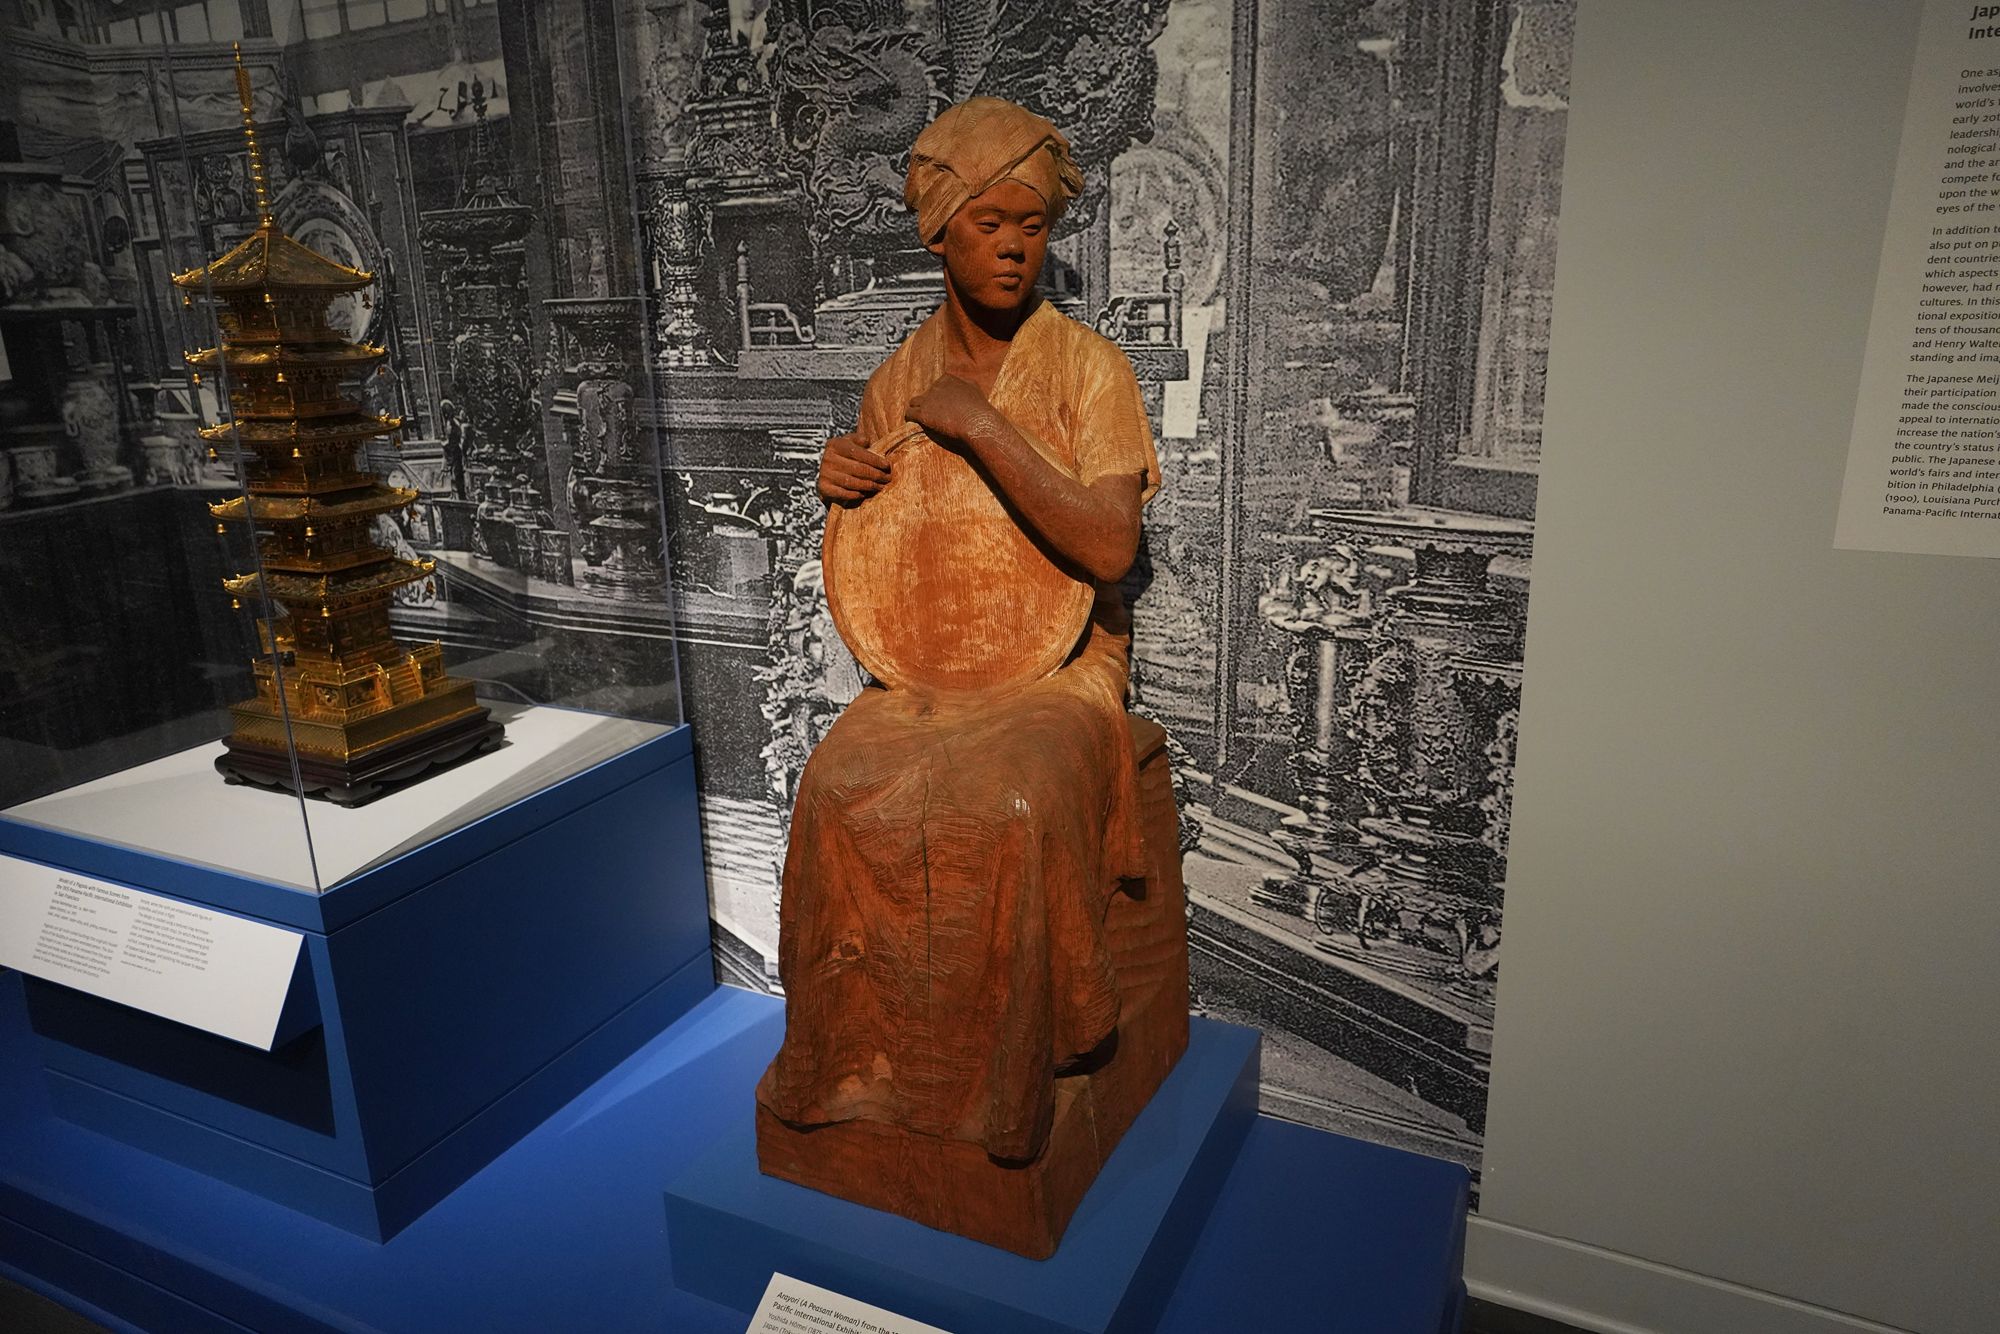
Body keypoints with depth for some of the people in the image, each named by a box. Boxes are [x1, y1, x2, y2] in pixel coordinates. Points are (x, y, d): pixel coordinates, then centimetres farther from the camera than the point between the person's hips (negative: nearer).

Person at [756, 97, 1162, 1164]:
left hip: (1058, 662, -3)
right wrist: (843, 488, -4)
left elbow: (1109, 548, -20)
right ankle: (860, 1056, -5)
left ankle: (999, 1086, -8)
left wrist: (980, 426, -20)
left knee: (1006, 807, -32)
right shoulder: (897, 379, 9)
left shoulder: (1088, 367, -6)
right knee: (842, 791, -25)